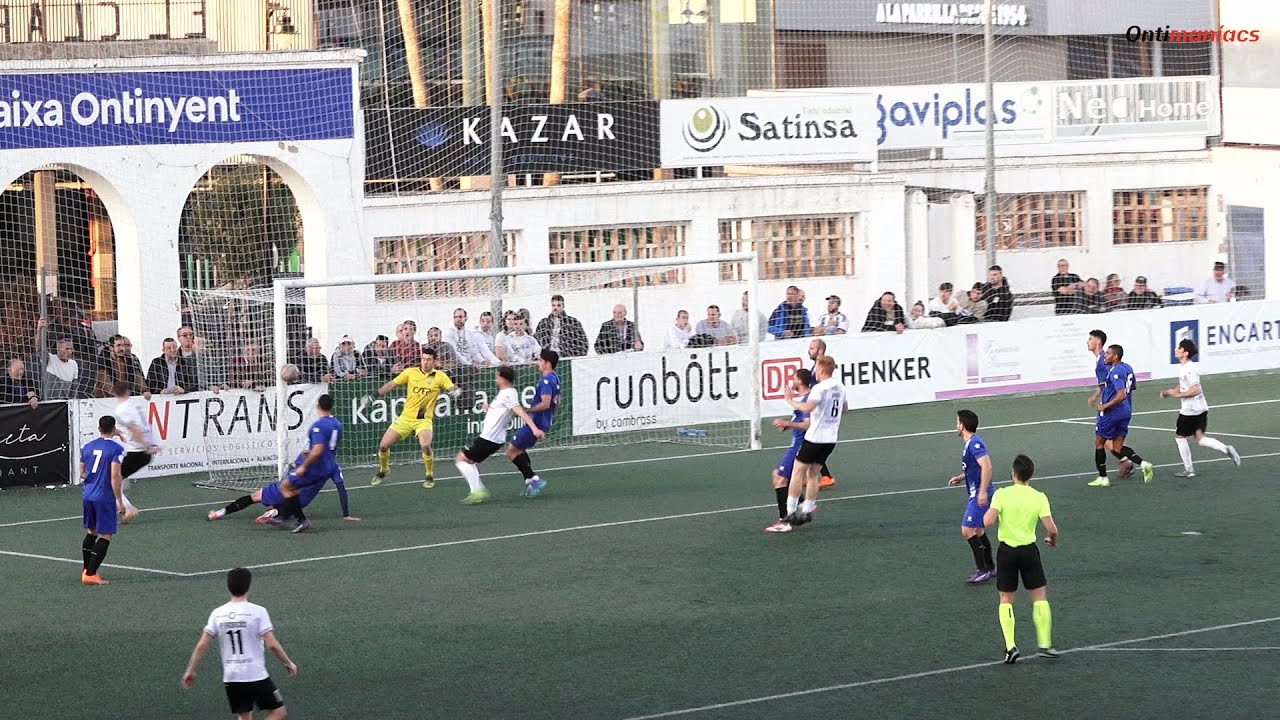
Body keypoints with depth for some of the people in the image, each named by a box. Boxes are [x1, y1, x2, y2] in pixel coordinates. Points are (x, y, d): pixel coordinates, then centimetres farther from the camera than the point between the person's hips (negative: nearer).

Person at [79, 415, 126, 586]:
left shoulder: (87, 447, 8)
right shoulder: (115, 448, -11)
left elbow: (82, 474, 13)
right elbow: (114, 476, -18)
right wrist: (119, 500, -12)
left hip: (87, 495, 6)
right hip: (105, 498, -6)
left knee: (91, 532, 21)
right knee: (105, 536, 0)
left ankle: (86, 570, 25)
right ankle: (90, 574, -7)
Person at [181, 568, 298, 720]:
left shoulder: (217, 613, 2)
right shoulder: (257, 612, -11)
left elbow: (201, 646, 1)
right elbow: (272, 645, -15)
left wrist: (190, 670, 11)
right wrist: (288, 663, 0)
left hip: (231, 677, 5)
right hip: (256, 675, -5)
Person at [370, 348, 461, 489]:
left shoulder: (440, 376, -4)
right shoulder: (410, 373, 1)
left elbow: (452, 388, -13)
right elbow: (392, 384, 8)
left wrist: (456, 391, -36)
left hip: (424, 419, -3)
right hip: (405, 417, 3)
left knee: (425, 445, -29)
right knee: (383, 445, -1)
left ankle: (430, 476, -5)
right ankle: (383, 471, 30)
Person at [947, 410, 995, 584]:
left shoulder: (975, 443, -18)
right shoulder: (971, 443, 14)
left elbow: (986, 466, -28)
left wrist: (983, 491, -30)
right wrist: (961, 477, 17)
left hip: (980, 495, -11)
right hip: (975, 493, 11)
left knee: (967, 530, -10)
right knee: (977, 531, 18)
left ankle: (983, 570, -5)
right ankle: (989, 568, 27)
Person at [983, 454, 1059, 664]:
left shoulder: (1002, 495, -9)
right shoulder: (1039, 497, -5)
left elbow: (988, 521, -18)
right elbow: (1051, 528, -10)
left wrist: (987, 513, 5)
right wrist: (1053, 540, 12)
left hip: (1006, 551, 0)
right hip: (1029, 550, 0)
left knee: (1006, 599, 9)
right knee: (1040, 596, 11)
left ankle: (1010, 646, -2)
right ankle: (1045, 645, 6)